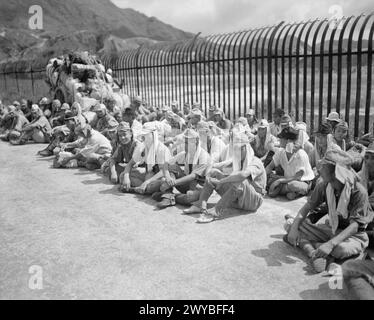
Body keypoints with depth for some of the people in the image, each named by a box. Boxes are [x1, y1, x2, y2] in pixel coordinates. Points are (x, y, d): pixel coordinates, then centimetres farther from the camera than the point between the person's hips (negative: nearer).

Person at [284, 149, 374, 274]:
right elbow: (307, 207, -3)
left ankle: (303, 243, -16)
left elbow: (354, 226, -28)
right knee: (290, 225, -8)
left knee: (342, 249, -41)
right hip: (332, 230, 5)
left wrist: (330, 244, -41)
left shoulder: (359, 192, -25)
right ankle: (313, 253, -28)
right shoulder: (324, 186, -9)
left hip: (354, 235, -5)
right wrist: (294, 228, -20)